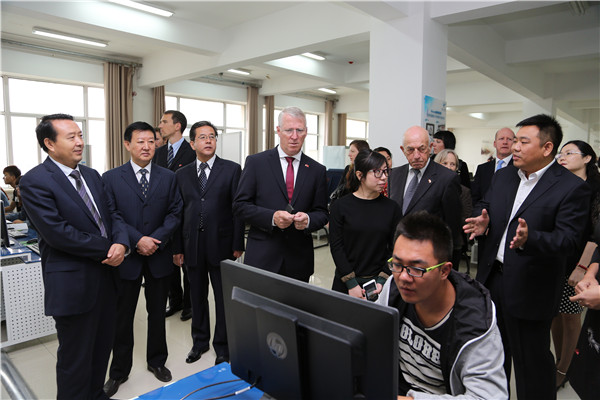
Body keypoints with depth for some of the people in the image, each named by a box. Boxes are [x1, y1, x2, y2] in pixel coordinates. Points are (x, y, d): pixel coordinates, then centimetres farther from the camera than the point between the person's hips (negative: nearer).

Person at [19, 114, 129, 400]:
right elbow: (57, 232, -21)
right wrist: (107, 249, -15)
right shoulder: (34, 182, -13)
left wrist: (121, 243, -13)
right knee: (76, 357, 8)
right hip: (73, 283, -7)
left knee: (102, 347, 21)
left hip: (106, 275, 7)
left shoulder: (92, 176, 10)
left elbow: (112, 214, 8)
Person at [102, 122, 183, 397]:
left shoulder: (168, 177, 3)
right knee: (123, 317, 11)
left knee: (157, 313, 15)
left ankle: (156, 361, 34)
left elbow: (175, 213, -1)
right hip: (126, 257, -1)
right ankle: (119, 371, 28)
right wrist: (137, 240, -17)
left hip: (159, 256, 2)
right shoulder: (111, 178, -1)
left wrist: (156, 239, -14)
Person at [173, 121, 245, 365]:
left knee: (224, 298, 8)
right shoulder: (183, 174, 8)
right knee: (197, 297, 16)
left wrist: (238, 245, -8)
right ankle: (200, 341, 35)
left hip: (221, 244, -3)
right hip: (192, 246, 3)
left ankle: (222, 347, 26)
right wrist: (178, 248, 5)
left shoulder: (232, 169, -1)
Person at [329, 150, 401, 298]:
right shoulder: (341, 206, -5)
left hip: (378, 282, 1)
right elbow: (336, 247, -7)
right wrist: (352, 284, -11)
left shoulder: (392, 208, 1)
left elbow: (395, 248, 0)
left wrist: (382, 281, -10)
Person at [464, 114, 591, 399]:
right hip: (492, 277, 6)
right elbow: (484, 206, 15)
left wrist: (529, 239, -36)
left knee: (531, 360, 8)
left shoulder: (572, 187, -12)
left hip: (529, 288, -6)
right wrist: (482, 222, -8)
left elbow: (569, 238, -18)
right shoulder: (502, 177, 7)